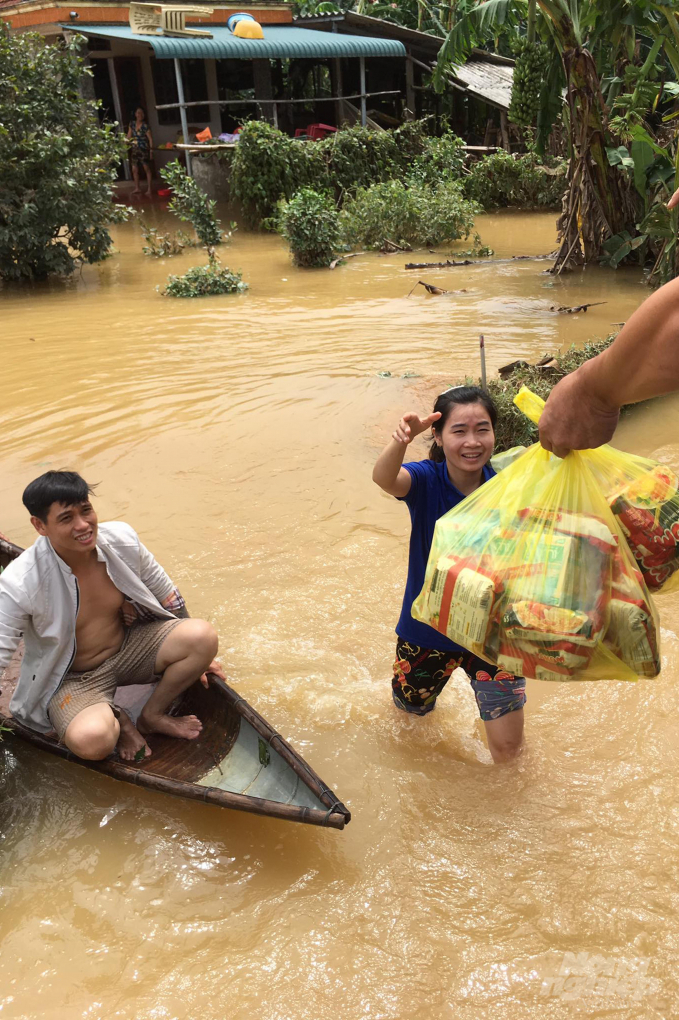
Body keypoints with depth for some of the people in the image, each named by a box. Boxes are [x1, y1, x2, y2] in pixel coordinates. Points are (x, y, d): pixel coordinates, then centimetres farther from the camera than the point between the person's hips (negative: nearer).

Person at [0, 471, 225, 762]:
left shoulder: (122, 539, -14)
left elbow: (166, 596, 2)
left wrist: (196, 655, 14)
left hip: (129, 647, 4)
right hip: (72, 679, -4)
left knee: (203, 635, -21)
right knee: (91, 739, -37)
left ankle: (152, 716, 1)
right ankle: (116, 721, 3)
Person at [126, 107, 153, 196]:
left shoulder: (145, 126, -9)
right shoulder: (132, 124, 6)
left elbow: (150, 139, -9)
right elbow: (129, 136, 13)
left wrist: (151, 150, -13)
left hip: (144, 149, -5)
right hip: (134, 149, 5)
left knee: (147, 168, -1)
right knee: (134, 169, 6)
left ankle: (149, 189, 3)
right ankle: (137, 188, 16)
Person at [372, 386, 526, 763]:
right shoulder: (426, 481, -18)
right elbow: (385, 478, -41)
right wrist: (401, 439, -62)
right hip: (429, 627, 1)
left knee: (508, 749, 4)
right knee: (411, 710, 26)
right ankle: (432, 675, 59)